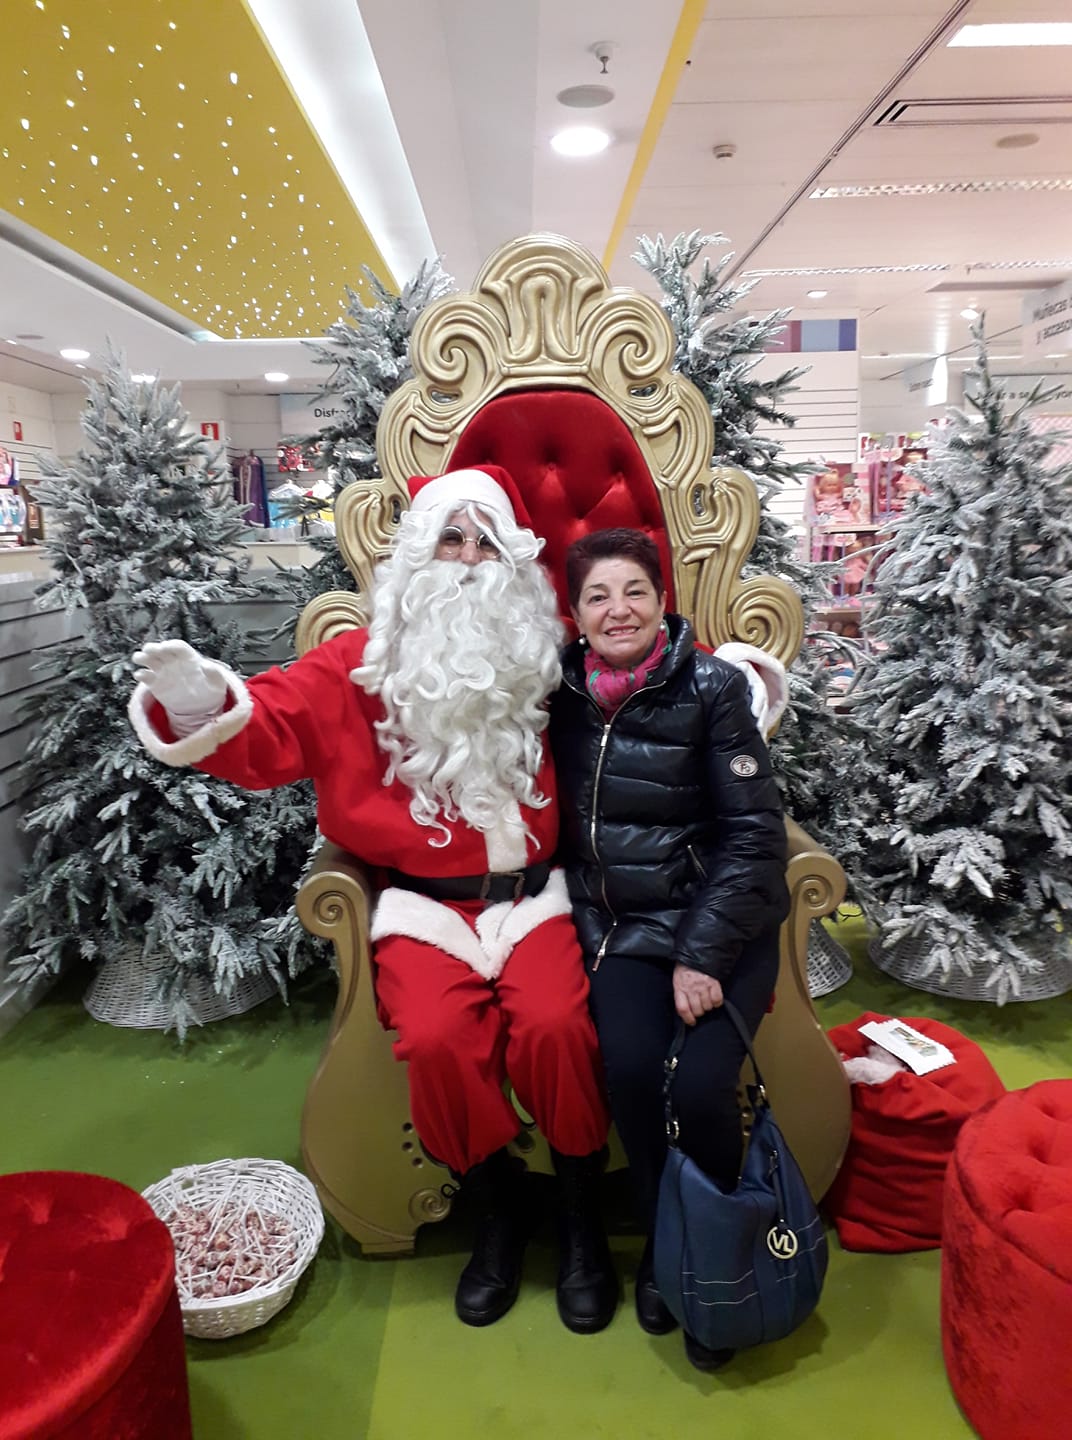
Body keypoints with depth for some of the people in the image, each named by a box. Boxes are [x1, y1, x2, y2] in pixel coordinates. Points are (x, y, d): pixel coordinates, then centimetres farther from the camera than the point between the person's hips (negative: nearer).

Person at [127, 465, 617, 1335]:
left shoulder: (544, 661, 7)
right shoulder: (362, 666, 2)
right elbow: (269, 730, -9)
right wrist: (199, 703, -29)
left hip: (530, 893, 1)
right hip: (422, 900, 0)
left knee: (554, 1024, -25)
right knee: (437, 1037, -25)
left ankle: (582, 1216, 5)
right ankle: (496, 1206, 6)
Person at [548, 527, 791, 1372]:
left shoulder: (713, 686, -8)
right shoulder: (565, 692, 2)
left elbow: (755, 830, -10)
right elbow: (564, 822, 10)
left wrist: (704, 954, -15)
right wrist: (591, 927, -3)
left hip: (722, 923, -2)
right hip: (620, 928, 2)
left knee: (700, 1086, -21)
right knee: (632, 1067, -22)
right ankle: (662, 1243, 8)